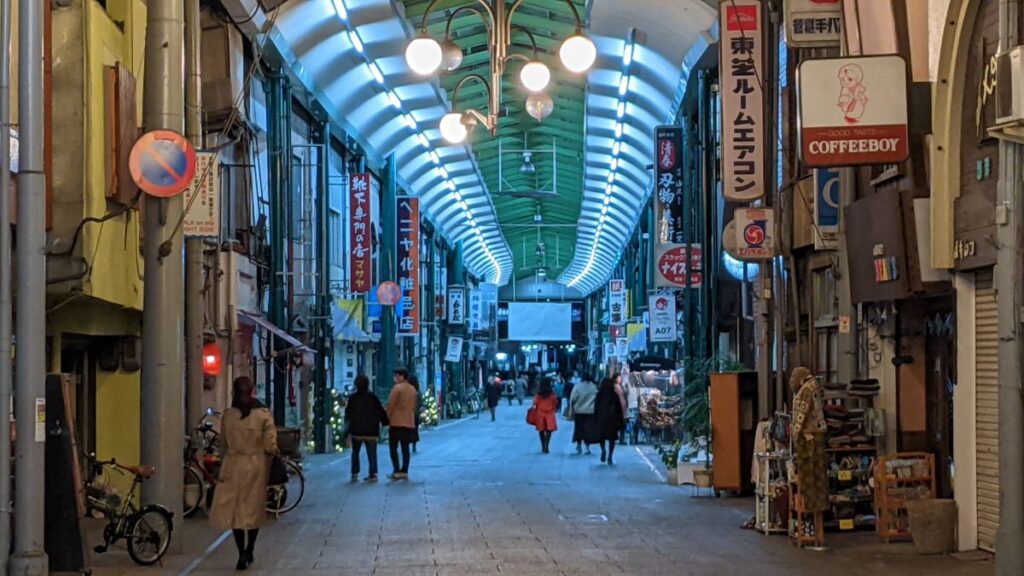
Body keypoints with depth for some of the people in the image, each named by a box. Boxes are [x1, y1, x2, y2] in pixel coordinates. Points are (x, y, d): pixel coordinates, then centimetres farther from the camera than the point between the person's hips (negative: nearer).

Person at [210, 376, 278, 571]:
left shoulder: (228, 415, -5)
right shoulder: (263, 415, -10)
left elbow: (223, 444, 6)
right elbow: (270, 447, -10)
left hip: (234, 466, 0)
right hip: (256, 466, 0)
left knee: (235, 510, 6)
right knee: (254, 509, 14)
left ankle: (242, 554, -3)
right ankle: (249, 552, 20)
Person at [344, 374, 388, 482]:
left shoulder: (353, 398, -3)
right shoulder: (373, 398, -4)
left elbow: (347, 413, 8)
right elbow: (381, 412, -2)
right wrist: (385, 422, 12)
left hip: (356, 431, 1)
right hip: (371, 431, 0)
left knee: (355, 452, 13)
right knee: (372, 453, 1)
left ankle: (355, 474, 7)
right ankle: (373, 473, -10)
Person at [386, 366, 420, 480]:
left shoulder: (397, 388, -10)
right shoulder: (413, 389, 13)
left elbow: (390, 406, -11)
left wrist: (388, 419, 0)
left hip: (396, 423, -7)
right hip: (409, 423, 7)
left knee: (393, 448, -1)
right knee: (405, 448, 8)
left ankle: (397, 471, -9)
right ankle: (404, 472, 6)